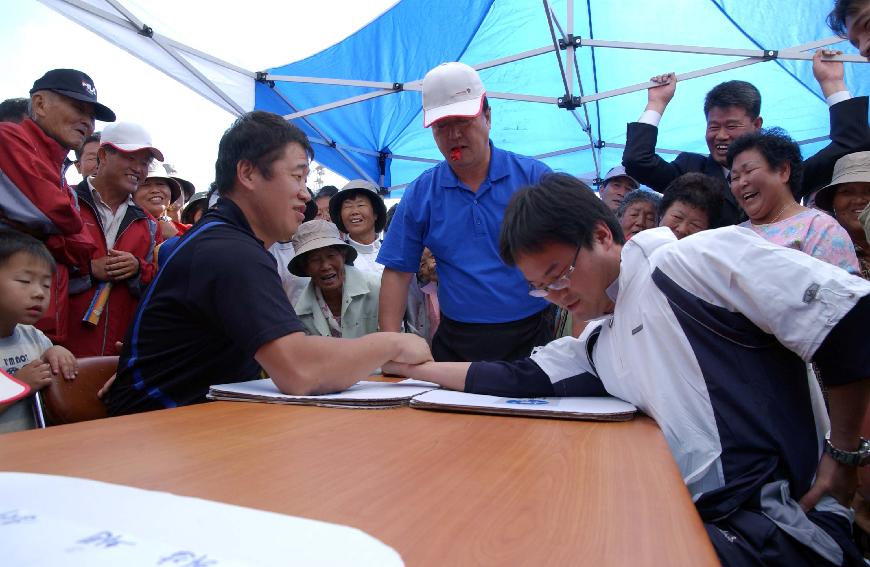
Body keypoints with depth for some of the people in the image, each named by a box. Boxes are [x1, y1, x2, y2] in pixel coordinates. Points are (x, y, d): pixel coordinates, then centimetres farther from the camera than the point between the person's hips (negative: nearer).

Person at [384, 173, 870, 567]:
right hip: (701, 516, 7)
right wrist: (414, 366, 13)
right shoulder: (598, 345, 12)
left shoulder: (691, 262, -10)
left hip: (783, 523, -6)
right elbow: (518, 380, 12)